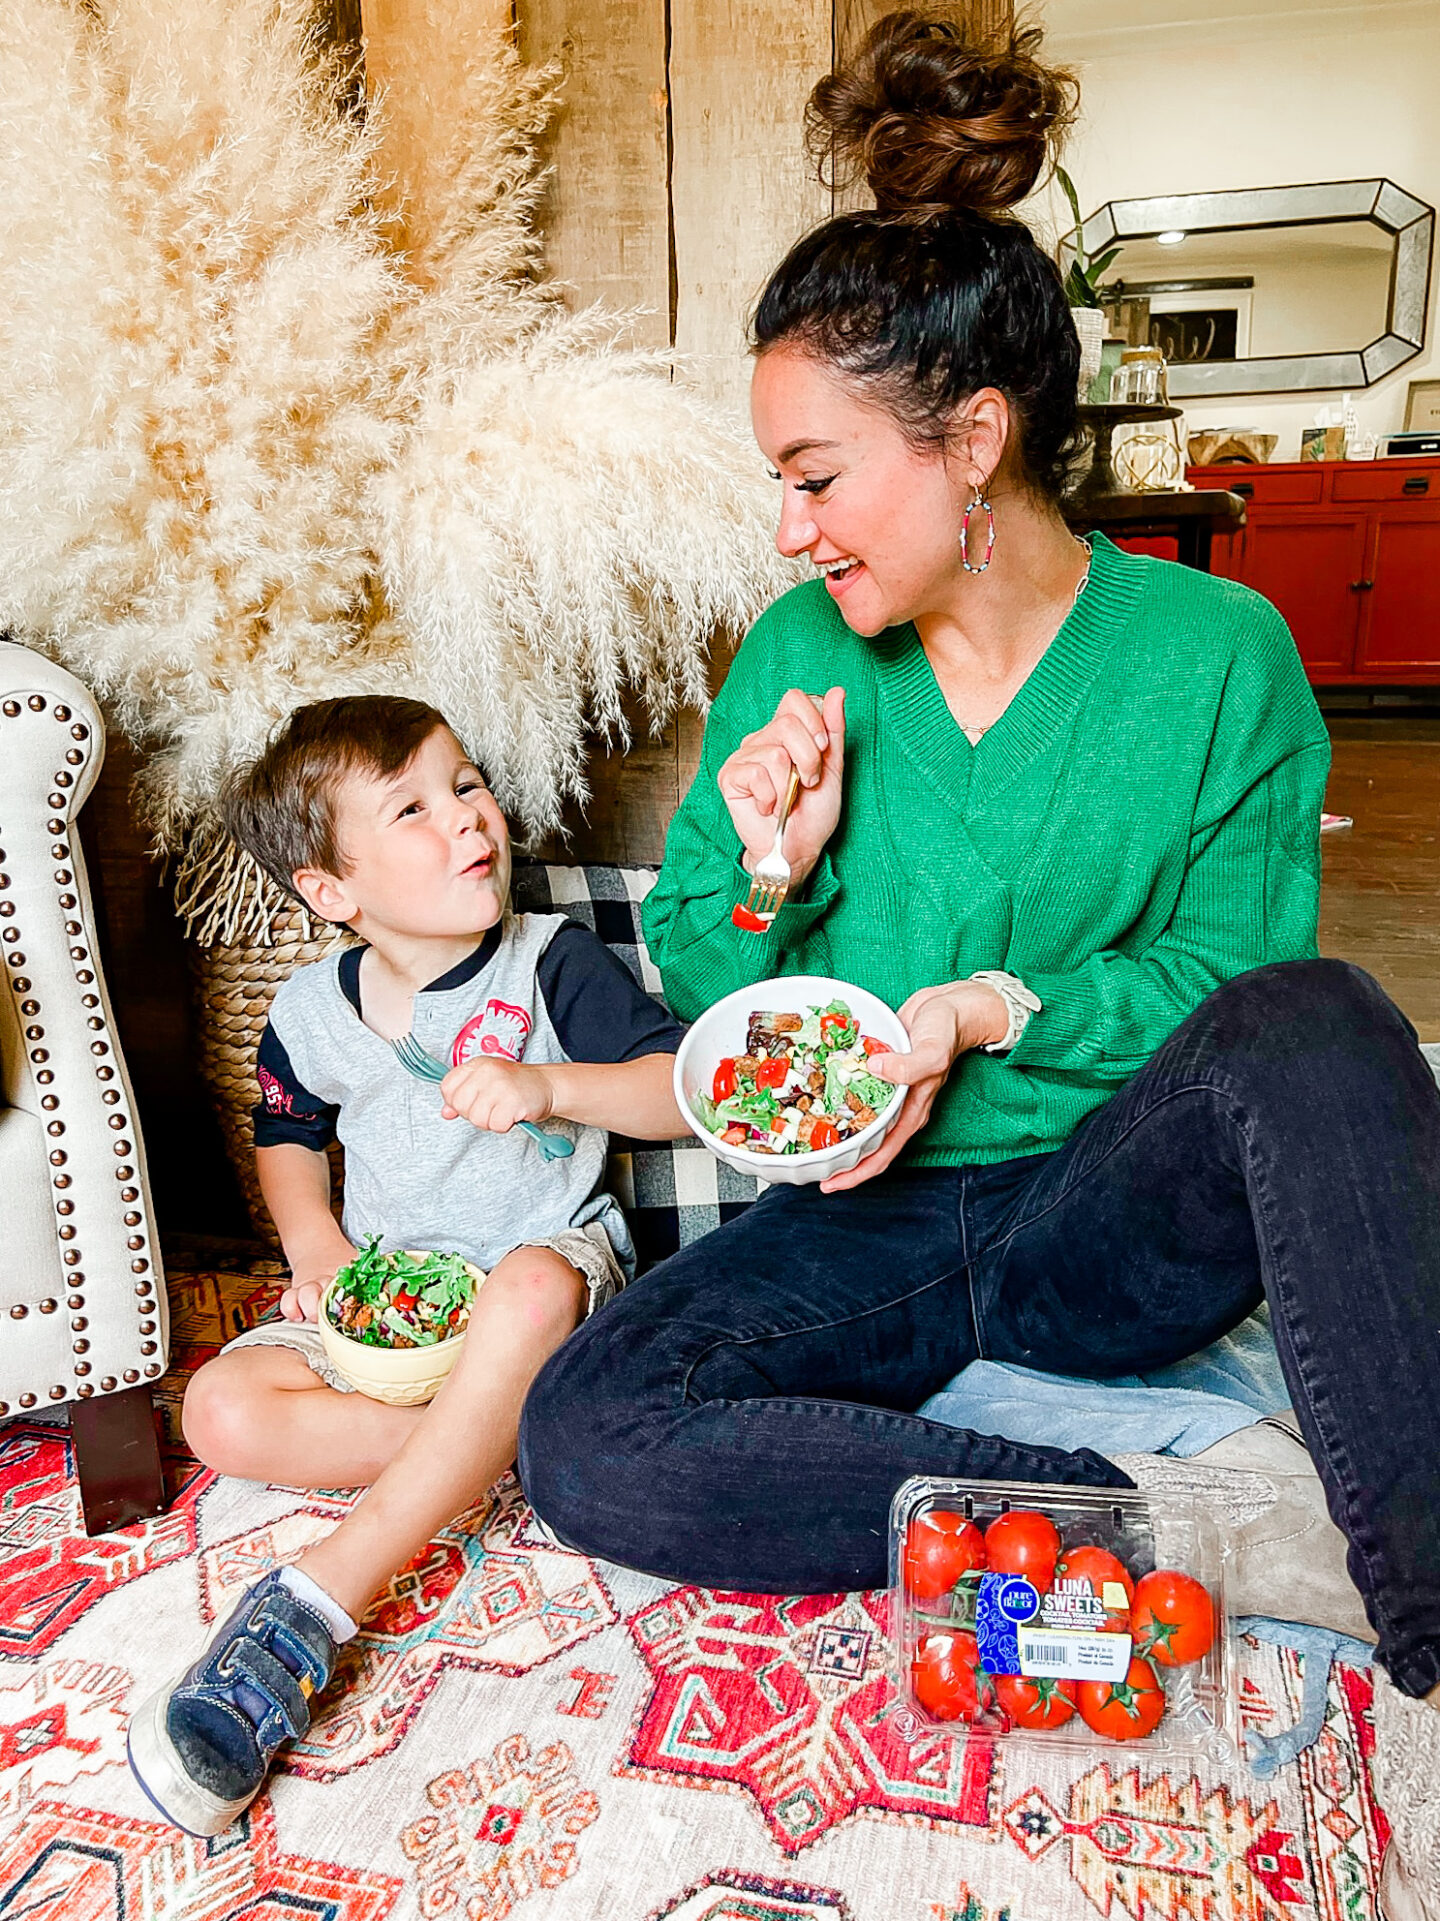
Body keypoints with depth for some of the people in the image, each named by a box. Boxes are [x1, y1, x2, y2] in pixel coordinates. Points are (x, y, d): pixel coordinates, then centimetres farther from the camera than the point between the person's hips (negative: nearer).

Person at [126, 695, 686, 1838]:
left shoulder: (553, 963, -6)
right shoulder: (312, 1014, 3)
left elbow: (684, 1092, -9)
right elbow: (288, 1138, 21)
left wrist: (548, 1085, -25)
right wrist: (315, 1247, 1)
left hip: (552, 1263, -3)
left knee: (531, 1289, -40)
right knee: (223, 1413, -20)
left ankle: (313, 1605, -37)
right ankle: (500, 1441, -22)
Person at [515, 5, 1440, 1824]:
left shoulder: (1218, 653, -6)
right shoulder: (797, 656, 1)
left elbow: (1237, 976, -4)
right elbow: (697, 992, 8)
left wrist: (993, 1010, -20)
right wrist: (763, 882, -15)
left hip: (1114, 1222, -2)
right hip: (865, 1225, 3)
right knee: (583, 1435, -23)